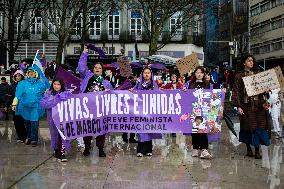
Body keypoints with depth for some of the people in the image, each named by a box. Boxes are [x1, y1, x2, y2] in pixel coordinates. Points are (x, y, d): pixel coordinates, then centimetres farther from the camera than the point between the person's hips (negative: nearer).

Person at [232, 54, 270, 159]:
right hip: (246, 105, -2)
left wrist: (264, 102, 0)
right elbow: (236, 91, -1)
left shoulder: (258, 74, 12)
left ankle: (257, 150, 2)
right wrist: (238, 106, -9)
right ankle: (248, 148, 17)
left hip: (258, 104, 2)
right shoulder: (239, 76, 3)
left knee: (259, 126, -3)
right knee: (247, 126, 3)